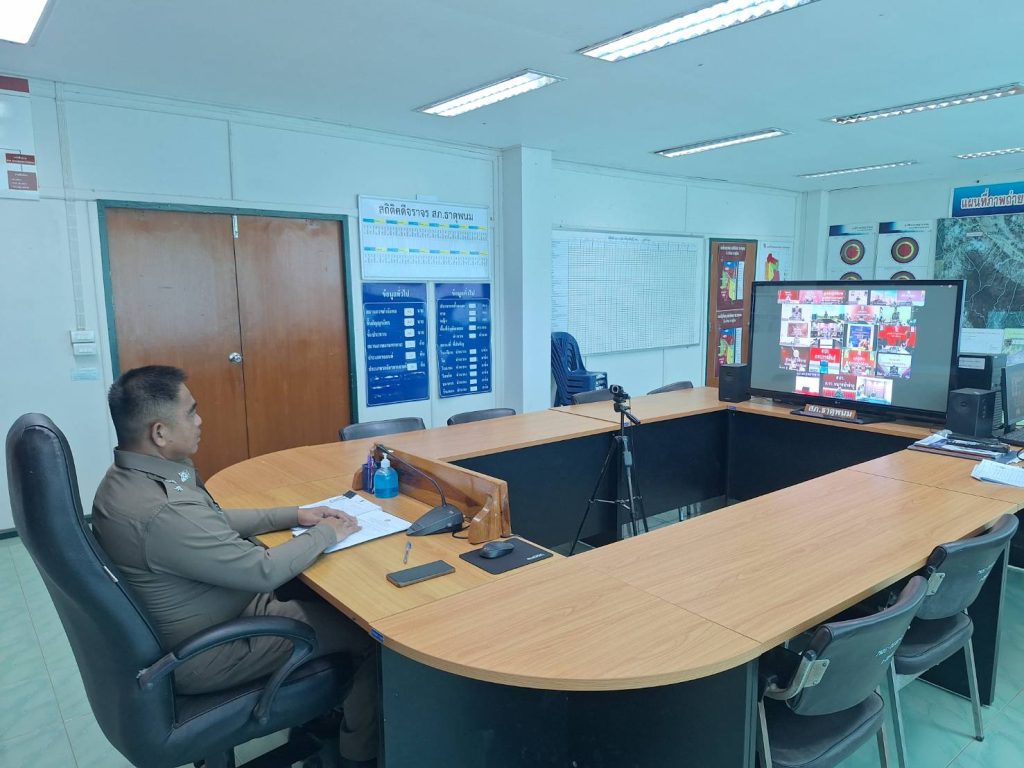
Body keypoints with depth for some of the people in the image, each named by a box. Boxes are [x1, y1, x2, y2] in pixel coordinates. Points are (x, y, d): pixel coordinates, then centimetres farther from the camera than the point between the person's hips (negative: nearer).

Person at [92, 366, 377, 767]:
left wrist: (294, 515, 3)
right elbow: (264, 571, -28)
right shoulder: (162, 512, -35)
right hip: (205, 654, -9)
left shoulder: (126, 478, -3)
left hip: (173, 632, 10)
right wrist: (326, 534, -12)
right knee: (371, 631, -1)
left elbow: (213, 522, 9)